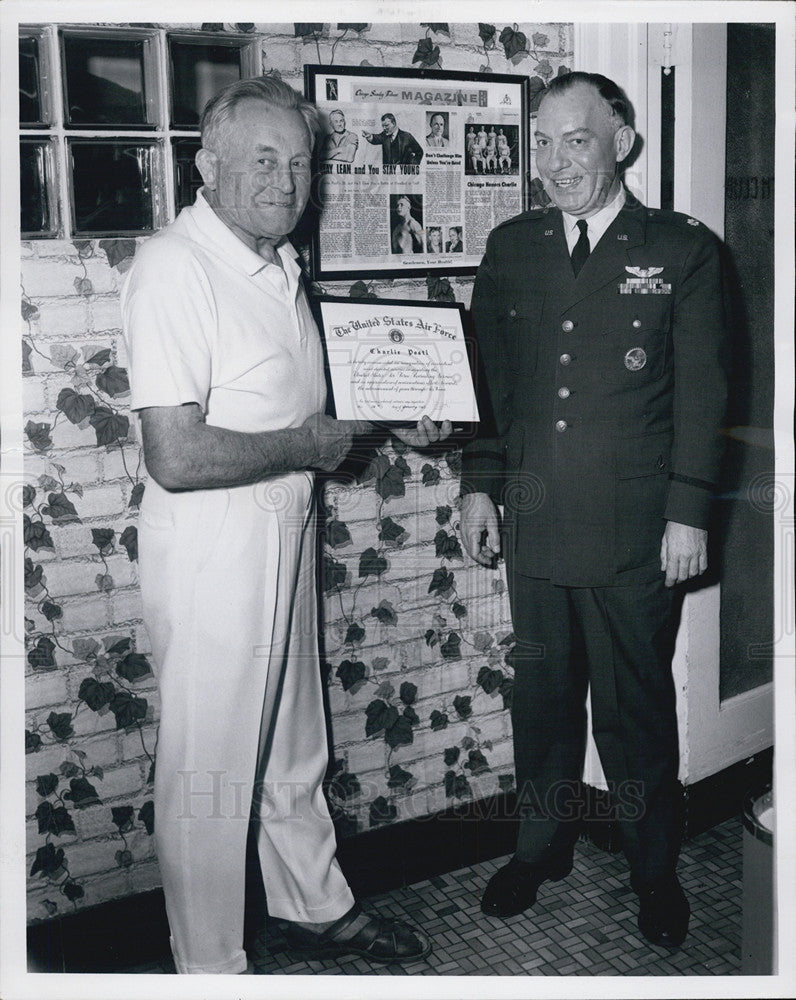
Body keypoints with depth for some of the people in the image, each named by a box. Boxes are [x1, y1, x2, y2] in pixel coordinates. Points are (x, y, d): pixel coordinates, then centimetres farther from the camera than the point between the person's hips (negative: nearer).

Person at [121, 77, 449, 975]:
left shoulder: (280, 263, 10)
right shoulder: (174, 268, -19)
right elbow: (176, 456, -27)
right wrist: (311, 445, -15)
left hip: (285, 532, 9)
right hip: (211, 548, -9)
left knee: (292, 749, 23)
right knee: (208, 769, 7)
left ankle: (316, 907, 43)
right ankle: (209, 964, 27)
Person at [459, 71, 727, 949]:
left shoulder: (682, 250, -1)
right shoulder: (510, 247, 8)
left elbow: (701, 394, -2)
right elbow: (487, 373, 11)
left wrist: (688, 513, -6)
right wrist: (480, 485, 6)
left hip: (634, 528, -3)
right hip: (534, 520, 3)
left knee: (636, 701, 8)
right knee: (541, 689, 14)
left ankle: (654, 870, 27)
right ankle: (541, 848, 33)